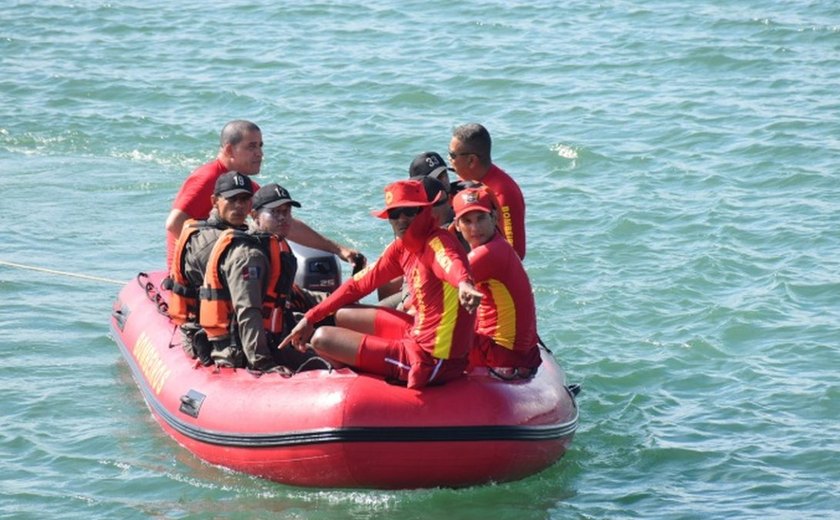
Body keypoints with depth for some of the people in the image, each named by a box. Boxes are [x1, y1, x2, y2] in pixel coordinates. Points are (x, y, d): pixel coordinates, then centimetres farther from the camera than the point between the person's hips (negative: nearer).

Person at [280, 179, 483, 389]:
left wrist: (464, 284, -67)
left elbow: (452, 263, -43)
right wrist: (310, 318, 15)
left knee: (323, 338, 2)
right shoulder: (401, 248, 7)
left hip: (430, 360, -9)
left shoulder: (437, 244, -19)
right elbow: (360, 283, 16)